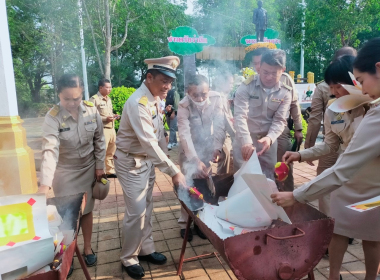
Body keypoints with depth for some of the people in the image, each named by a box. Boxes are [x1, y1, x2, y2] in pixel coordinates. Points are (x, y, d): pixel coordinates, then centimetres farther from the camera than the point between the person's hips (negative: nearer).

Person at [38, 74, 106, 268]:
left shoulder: (91, 110, -12)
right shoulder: (52, 118, -21)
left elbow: (99, 140, -2)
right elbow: (50, 150, -32)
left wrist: (99, 166, 0)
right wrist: (44, 184, -40)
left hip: (88, 169, 2)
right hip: (64, 173, -2)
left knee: (87, 210, 15)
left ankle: (87, 249, 35)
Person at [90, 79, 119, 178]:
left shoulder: (109, 99, 16)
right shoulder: (94, 99, -10)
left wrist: (114, 116, 6)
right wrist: (105, 119, -20)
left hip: (112, 129, 8)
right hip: (102, 130, -8)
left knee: (110, 152, 15)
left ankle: (110, 171, 27)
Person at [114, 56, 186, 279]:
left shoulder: (153, 99, 2)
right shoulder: (138, 103, -27)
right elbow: (149, 143, -32)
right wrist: (174, 171, -32)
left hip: (147, 159, 8)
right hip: (131, 162, -8)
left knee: (147, 208, 16)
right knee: (136, 212, -2)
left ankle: (146, 249, 34)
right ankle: (128, 258, 20)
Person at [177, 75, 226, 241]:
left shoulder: (216, 99, -20)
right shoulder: (183, 106, -26)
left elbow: (219, 125, -19)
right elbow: (184, 134, -33)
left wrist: (217, 148, -34)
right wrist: (195, 160, -42)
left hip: (208, 145, 2)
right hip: (189, 147, -2)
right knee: (188, 184, -1)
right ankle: (184, 222, 16)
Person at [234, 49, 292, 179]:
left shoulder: (285, 93, -5)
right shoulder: (247, 86, -14)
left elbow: (279, 121, -8)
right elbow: (240, 115, -23)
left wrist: (270, 138, -29)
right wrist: (246, 141, -36)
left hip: (268, 139, 3)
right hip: (244, 139, -2)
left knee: (268, 177, 13)